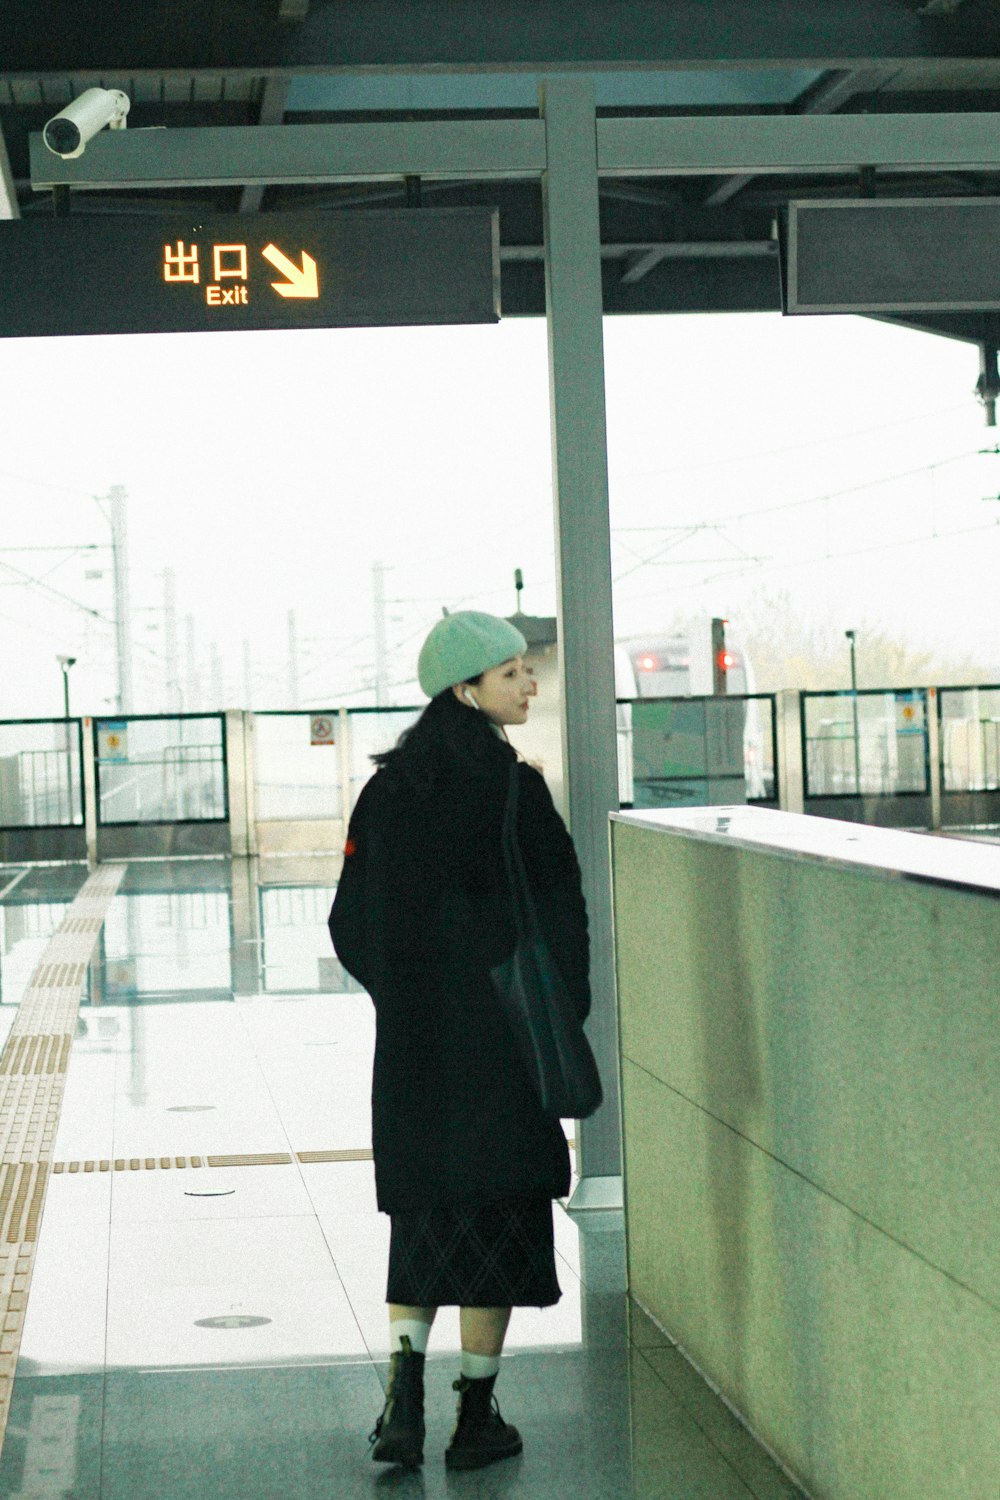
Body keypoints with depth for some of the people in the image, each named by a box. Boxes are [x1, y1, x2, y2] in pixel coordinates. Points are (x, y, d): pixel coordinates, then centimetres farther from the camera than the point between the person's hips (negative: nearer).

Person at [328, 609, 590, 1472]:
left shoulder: (389, 786, 4)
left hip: (412, 1033, 5)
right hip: (497, 1028, -5)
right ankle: (477, 1417, 11)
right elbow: (558, 909, -14)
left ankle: (404, 1399, 1)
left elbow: (351, 921, 7)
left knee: (425, 1207, 15)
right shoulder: (512, 788, -13)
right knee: (497, 1206, 6)